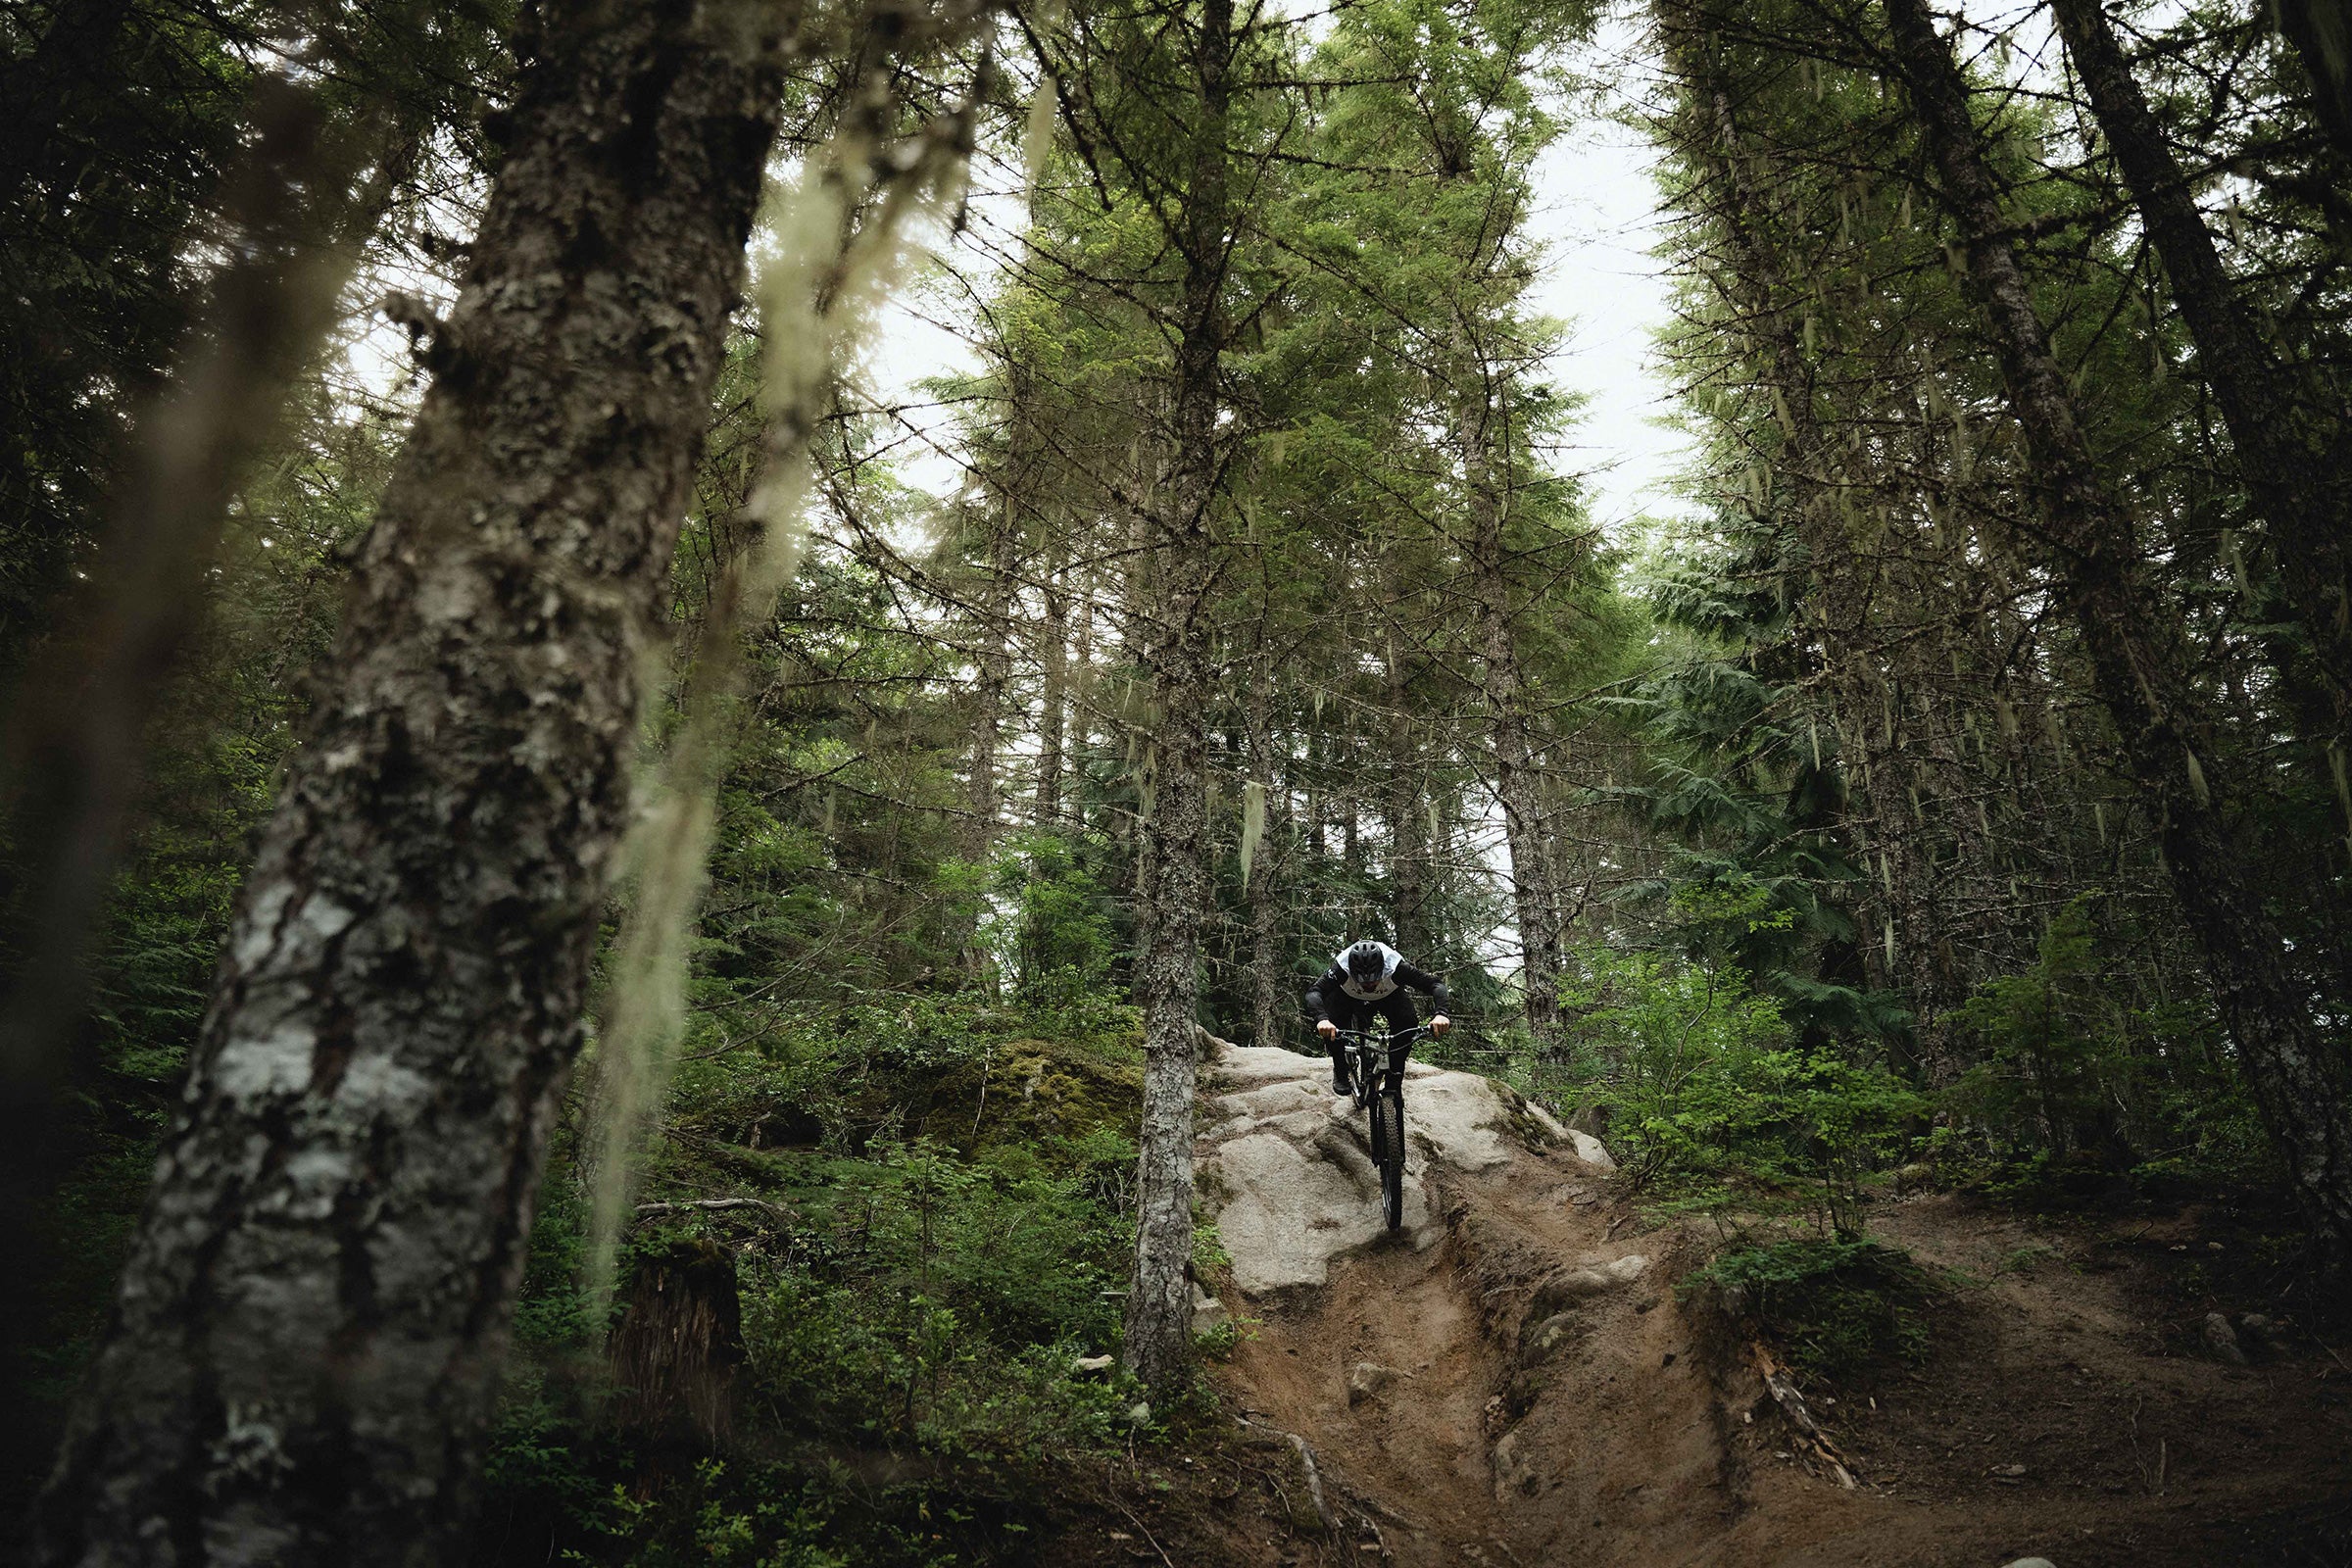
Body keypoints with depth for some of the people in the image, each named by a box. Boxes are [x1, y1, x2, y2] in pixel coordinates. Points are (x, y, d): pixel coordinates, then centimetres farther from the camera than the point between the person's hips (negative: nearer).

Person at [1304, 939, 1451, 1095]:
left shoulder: (1395, 967, -39)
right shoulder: (1342, 967, -40)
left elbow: (1436, 984, -37)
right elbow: (1313, 992, -50)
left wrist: (1441, 1014, -56)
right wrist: (1322, 1019, -69)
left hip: (1389, 995, 0)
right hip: (1349, 997, 0)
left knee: (1407, 1022, -26)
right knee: (1332, 1025, -27)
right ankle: (1340, 1074, -2)